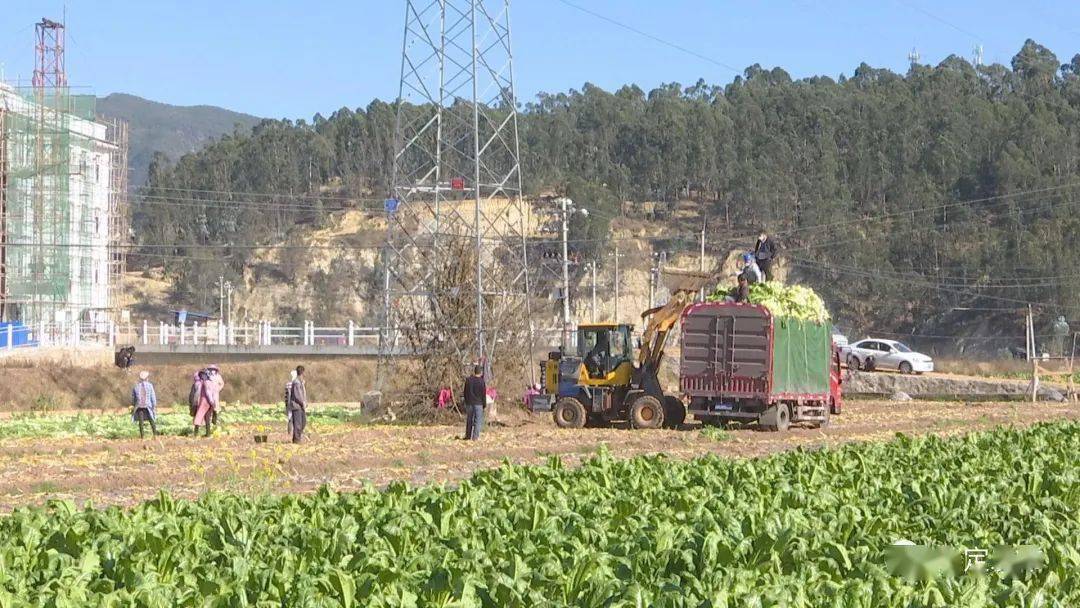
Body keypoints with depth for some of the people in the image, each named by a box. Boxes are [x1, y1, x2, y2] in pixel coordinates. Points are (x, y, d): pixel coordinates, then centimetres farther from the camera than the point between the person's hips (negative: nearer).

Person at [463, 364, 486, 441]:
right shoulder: (482, 382, -10)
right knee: (478, 420, 1)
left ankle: (468, 436, 19)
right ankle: (475, 436, -4)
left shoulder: (468, 380, 2)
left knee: (469, 420, 14)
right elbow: (483, 394, -6)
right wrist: (484, 404, 4)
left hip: (469, 403, 4)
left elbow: (465, 392, 8)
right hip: (478, 403, -4)